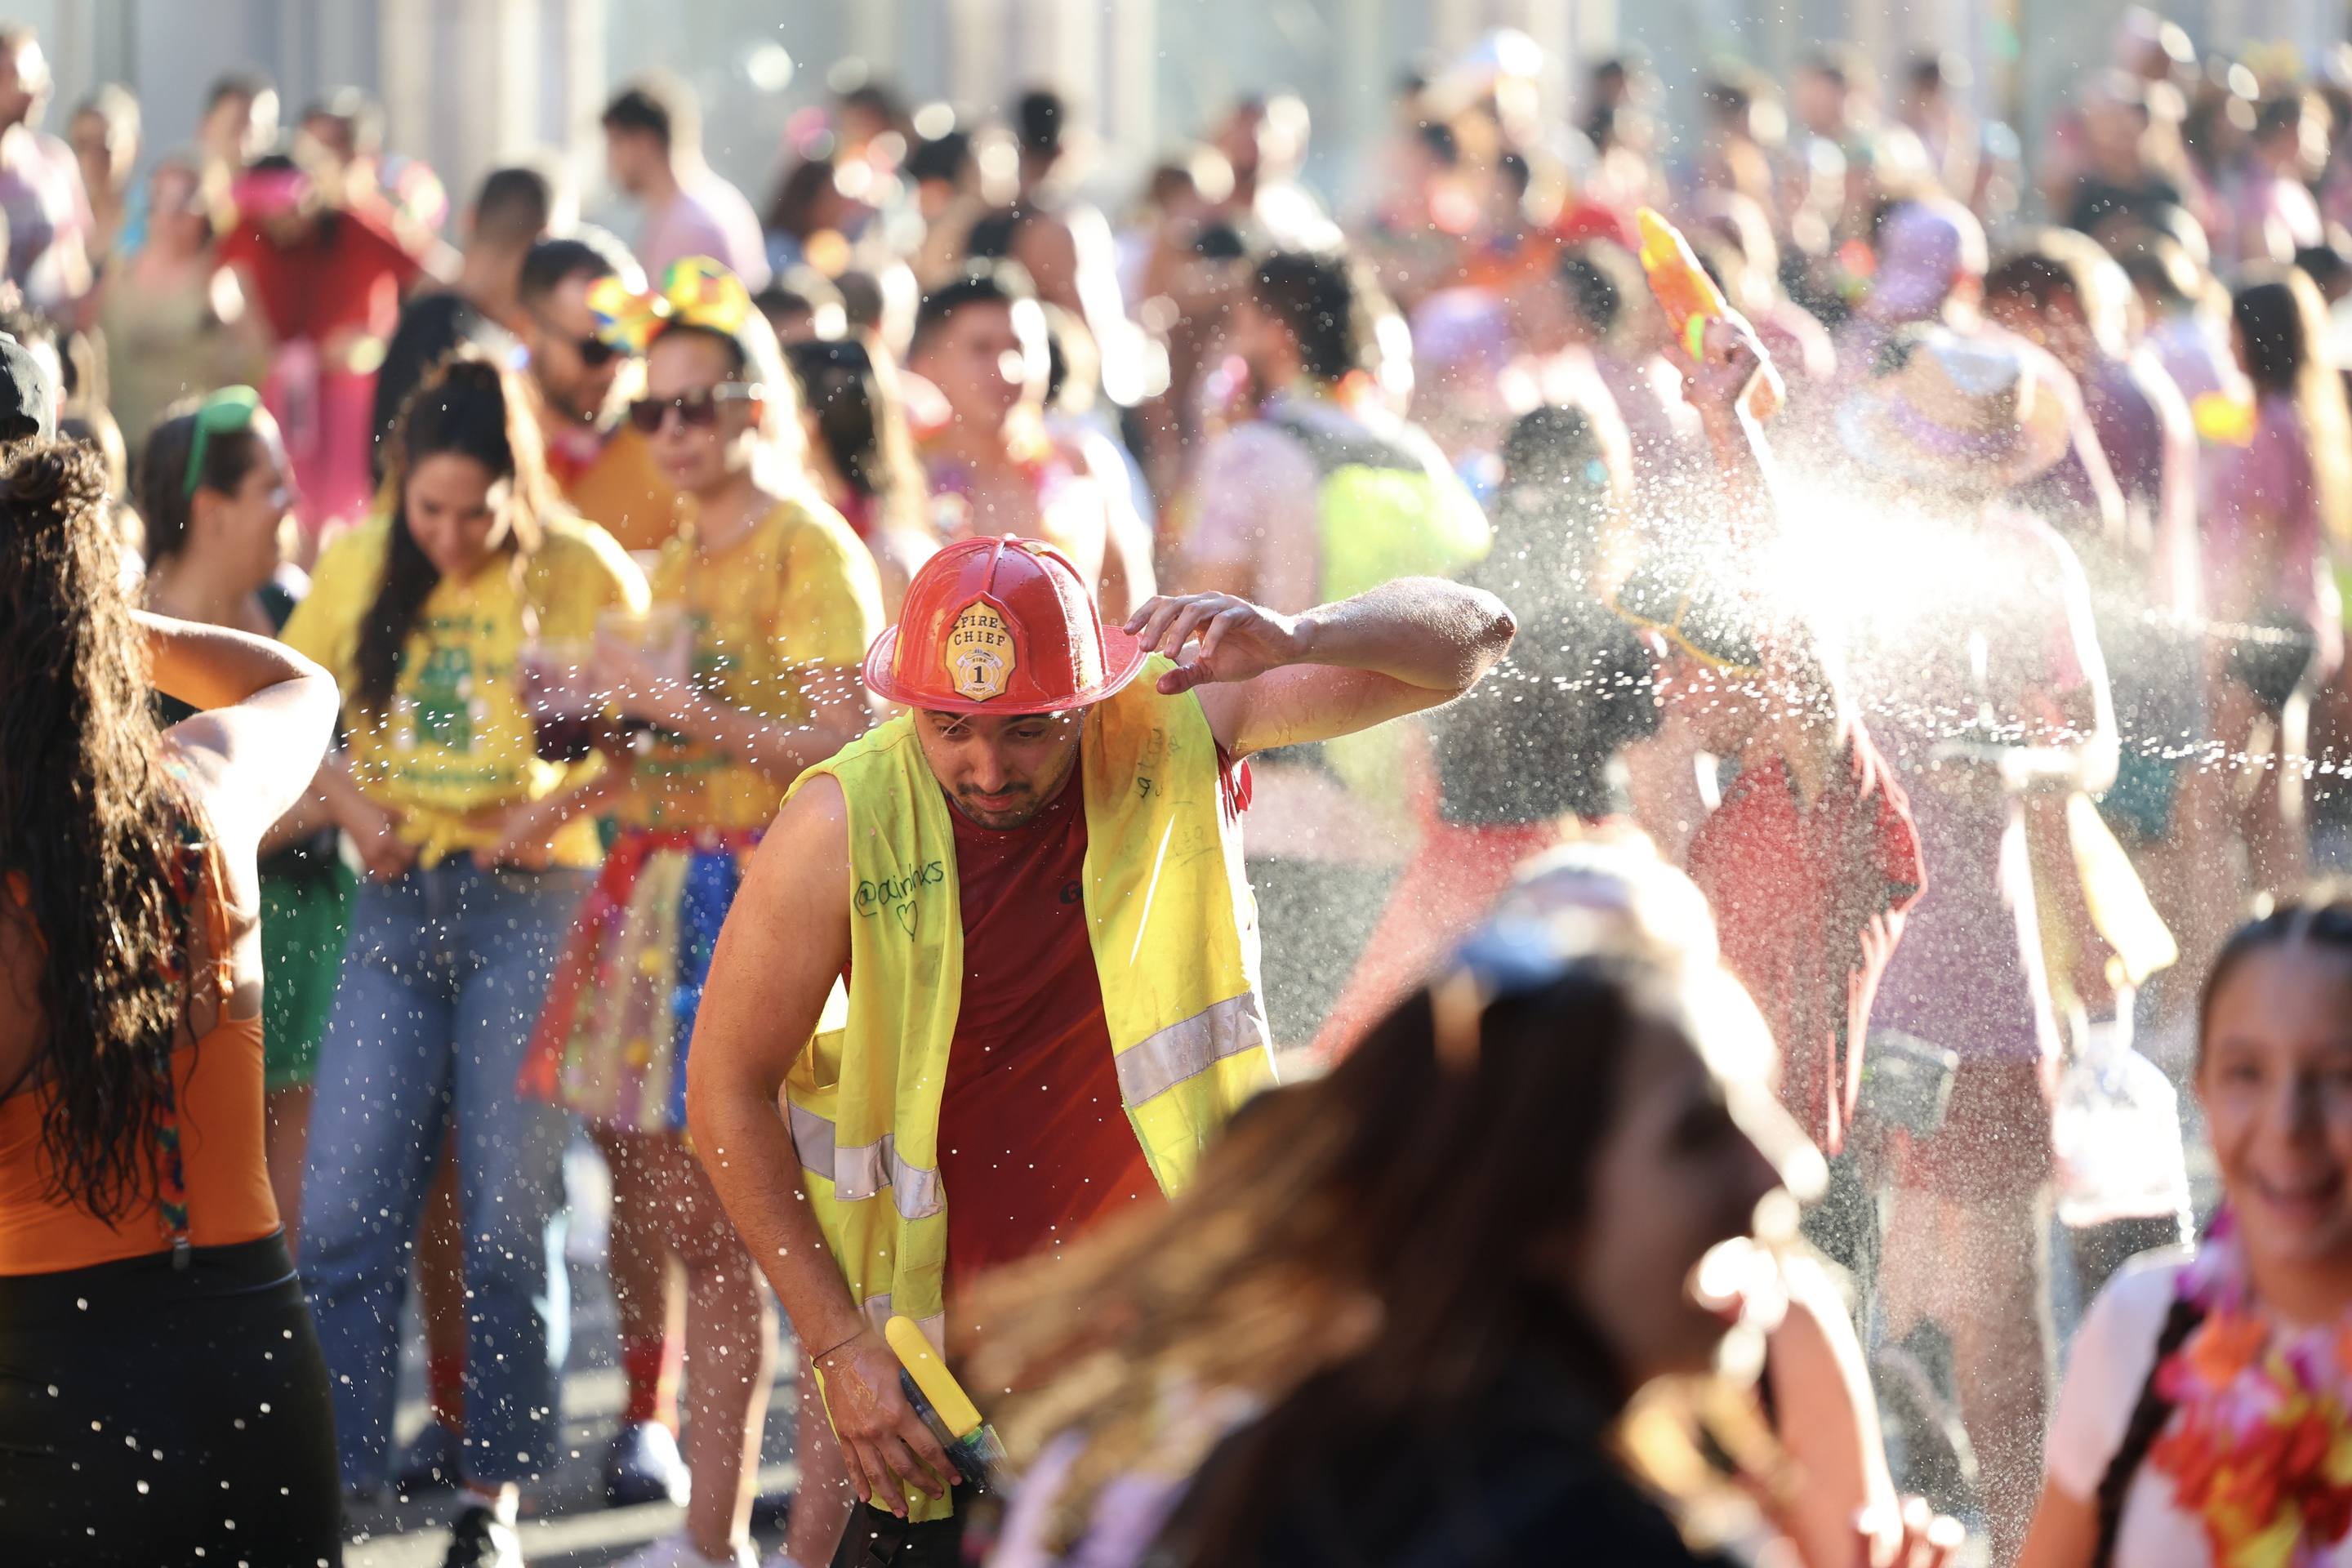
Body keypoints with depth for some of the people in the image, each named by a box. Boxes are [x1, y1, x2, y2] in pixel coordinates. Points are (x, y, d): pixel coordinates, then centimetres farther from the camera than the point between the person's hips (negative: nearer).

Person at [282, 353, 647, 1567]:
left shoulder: (581, 573, -6)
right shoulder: (358, 566, 4)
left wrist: (558, 806, -15)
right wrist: (355, 807, -2)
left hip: (532, 899, -3)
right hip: (398, 904, 3)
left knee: (508, 1218, 2)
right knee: (343, 1208, -2)